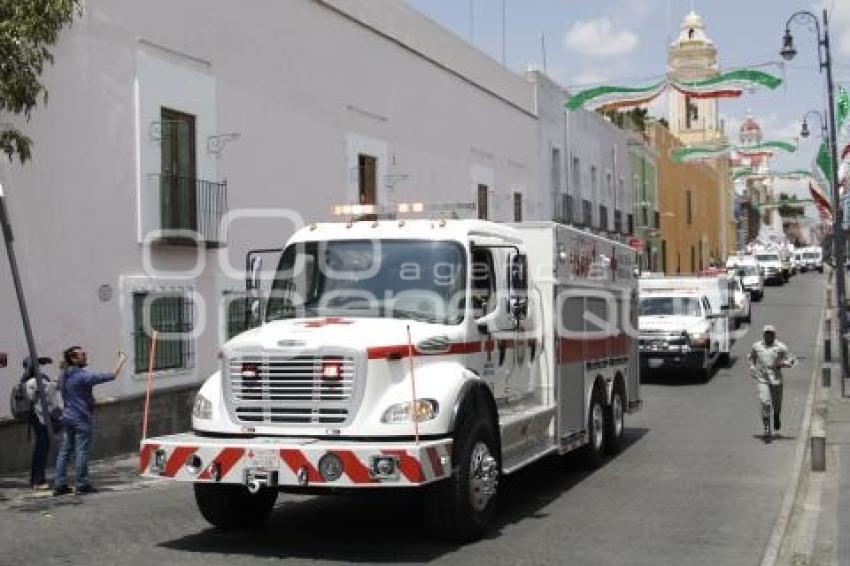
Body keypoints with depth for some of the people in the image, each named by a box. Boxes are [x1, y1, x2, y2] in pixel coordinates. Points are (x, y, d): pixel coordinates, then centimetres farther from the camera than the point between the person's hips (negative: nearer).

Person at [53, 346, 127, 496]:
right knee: (82, 451, -1)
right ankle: (82, 485, 4)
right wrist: (121, 361, -3)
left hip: (67, 417, 8)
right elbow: (111, 376, -17)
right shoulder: (83, 376, -17)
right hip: (82, 419, -8)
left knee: (64, 450, 8)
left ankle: (59, 485, 10)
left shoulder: (63, 376, 8)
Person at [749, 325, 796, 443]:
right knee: (765, 403, -12)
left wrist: (782, 364, -16)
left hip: (776, 379, 0)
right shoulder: (757, 346, 4)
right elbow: (752, 357, 23)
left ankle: (777, 417, 48)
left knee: (777, 403, 11)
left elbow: (792, 359, 1)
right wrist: (752, 368, 9)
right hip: (762, 380, 0)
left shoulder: (780, 347, -3)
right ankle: (767, 432, -9)